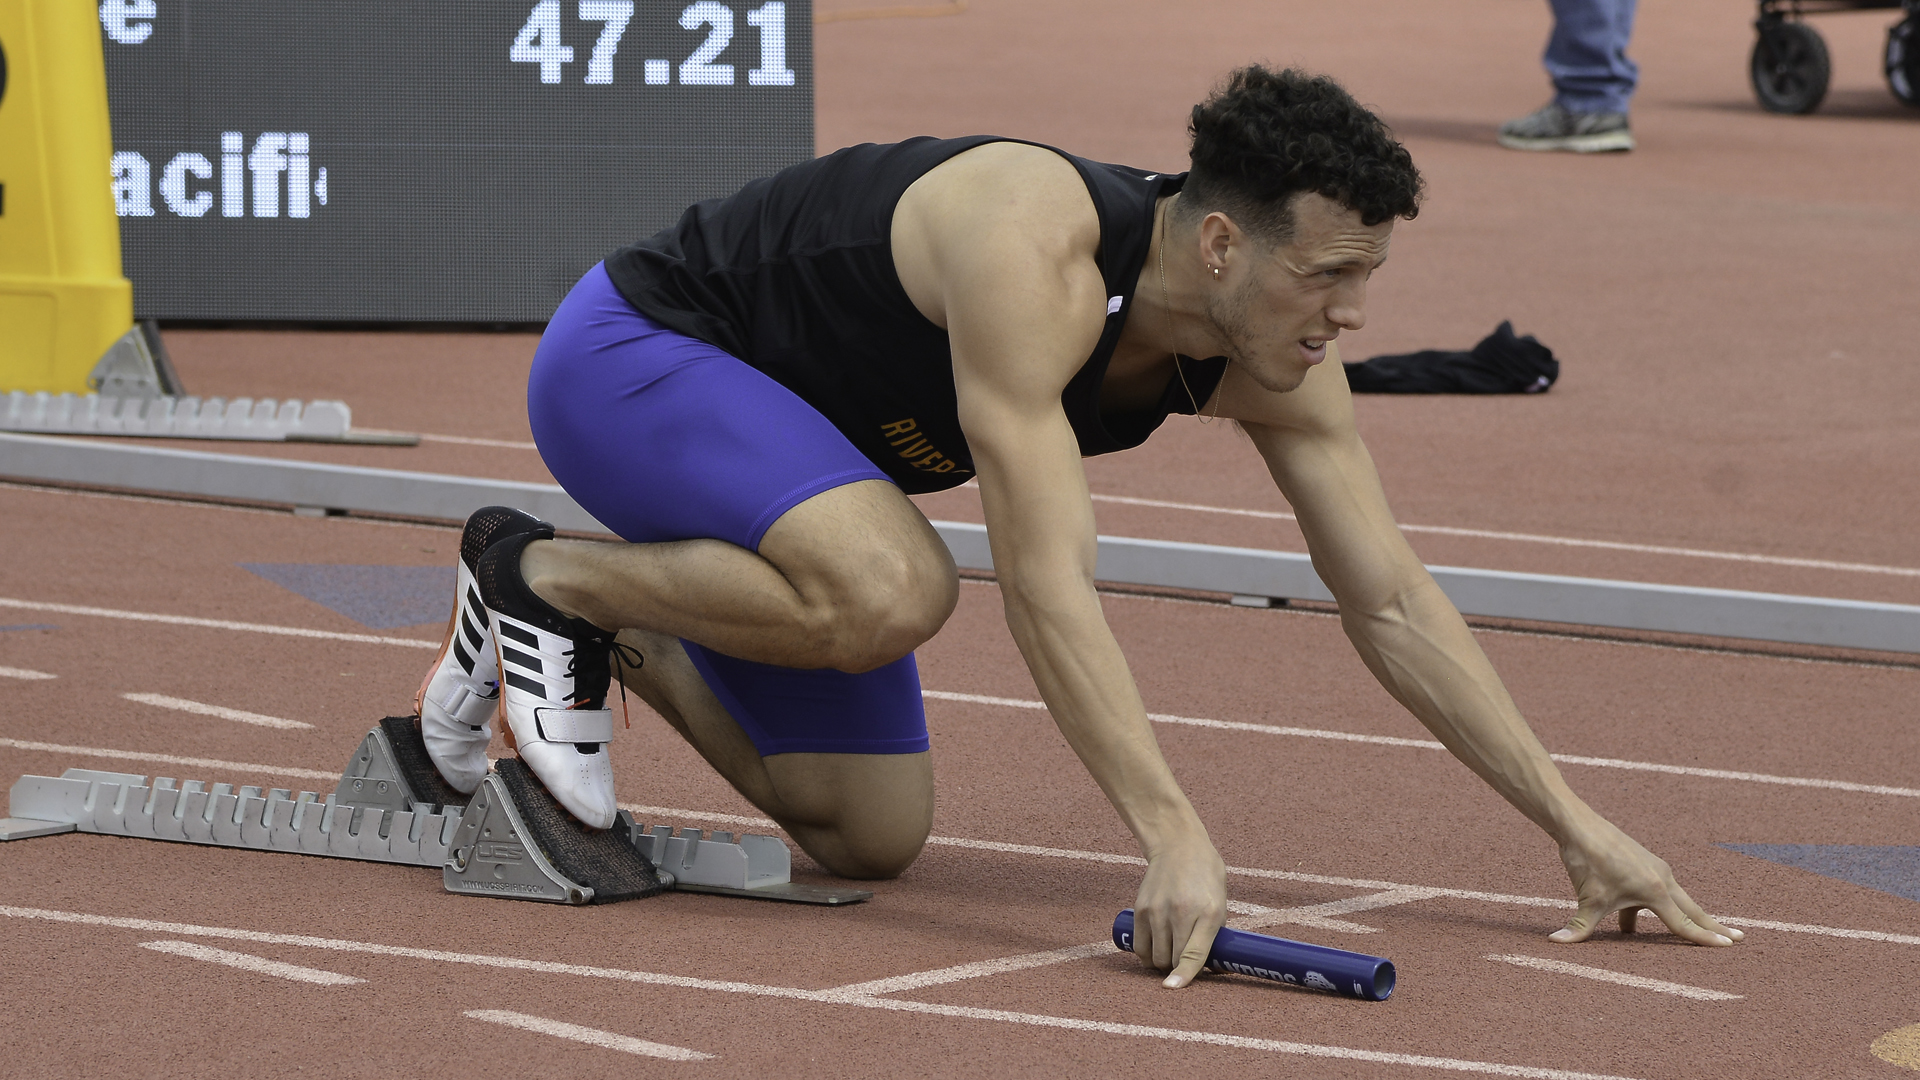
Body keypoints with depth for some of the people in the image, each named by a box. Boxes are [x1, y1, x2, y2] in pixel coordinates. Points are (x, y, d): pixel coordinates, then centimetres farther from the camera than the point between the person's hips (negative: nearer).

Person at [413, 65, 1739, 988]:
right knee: (891, 587, -36)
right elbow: (1047, 579, -42)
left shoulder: (1271, 362, -13)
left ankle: (611, 630, 22)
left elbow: (1393, 600, -7)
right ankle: (540, 572, -11)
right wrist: (1173, 834, -47)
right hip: (626, 358, -8)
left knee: (871, 838, 3)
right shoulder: (1035, 255, -37)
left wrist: (1576, 821, -11)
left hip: (776, 434, 8)